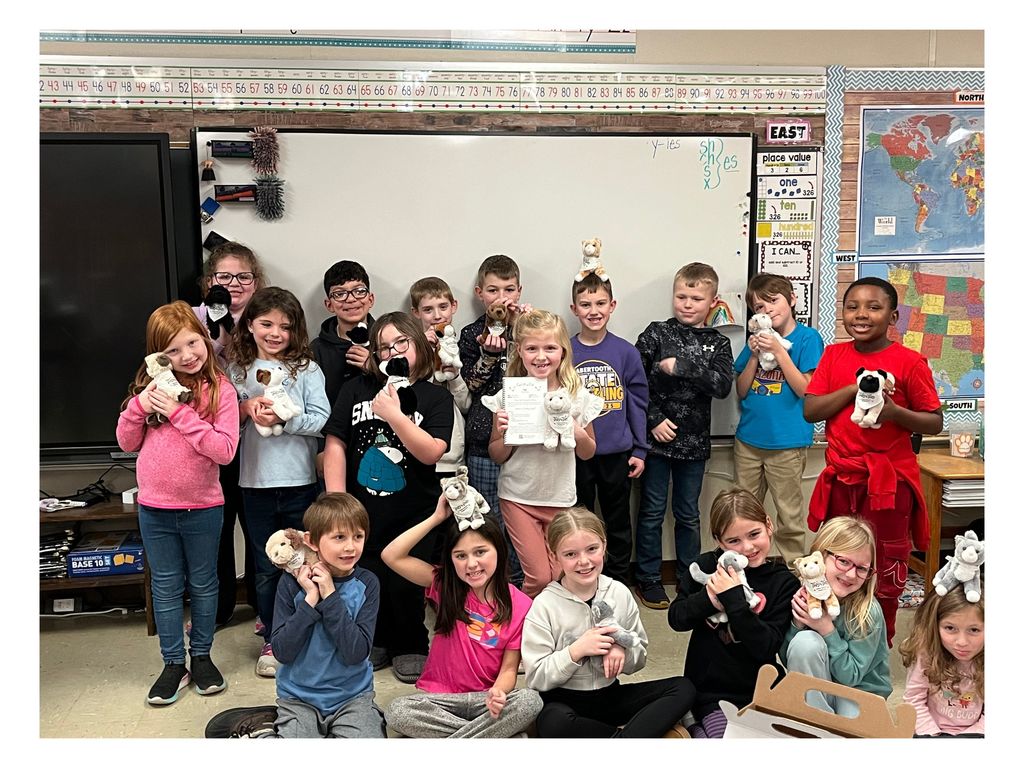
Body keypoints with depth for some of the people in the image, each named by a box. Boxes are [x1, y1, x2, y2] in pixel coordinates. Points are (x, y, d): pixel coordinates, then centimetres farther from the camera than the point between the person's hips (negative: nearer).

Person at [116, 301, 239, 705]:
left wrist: (181, 414, -23)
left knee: (203, 584, 15)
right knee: (166, 587, 13)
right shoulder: (154, 386, 0)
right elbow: (127, 443, 5)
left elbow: (224, 450, -19)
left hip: (202, 508, -3)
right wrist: (138, 406, -13)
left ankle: (201, 655, 32)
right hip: (154, 507, 3)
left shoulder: (220, 390, -11)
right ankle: (173, 664, 27)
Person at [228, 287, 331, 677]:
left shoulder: (306, 369, -3)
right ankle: (272, 641, 29)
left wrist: (284, 418, -21)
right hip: (255, 482, 2)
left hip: (300, 481, -2)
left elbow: (323, 421, -9)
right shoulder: (237, 371, 4)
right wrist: (245, 409, -12)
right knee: (266, 568, 13)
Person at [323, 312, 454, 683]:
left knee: (404, 584, 1)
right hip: (362, 510, 2)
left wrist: (394, 414, -20)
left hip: (414, 513, -2)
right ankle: (378, 643, 32)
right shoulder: (356, 389, 5)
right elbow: (335, 445, 0)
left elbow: (431, 452, -13)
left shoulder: (436, 397, 0)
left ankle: (410, 648, 26)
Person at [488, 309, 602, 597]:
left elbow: (588, 453, 7)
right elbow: (496, 457, 1)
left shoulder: (578, 396, -5)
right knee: (538, 576, -5)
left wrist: (579, 435, -15)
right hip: (518, 497, -1)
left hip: (560, 498, 2)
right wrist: (505, 435, -20)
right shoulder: (508, 396, -7)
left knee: (557, 576, 7)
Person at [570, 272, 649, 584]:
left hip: (617, 453, 0)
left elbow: (638, 402, 1)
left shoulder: (626, 352, -3)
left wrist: (639, 450, 0)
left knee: (619, 522, 15)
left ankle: (619, 582, 31)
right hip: (575, 453, 0)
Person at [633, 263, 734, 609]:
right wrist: (653, 421, -13)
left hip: (694, 441, 2)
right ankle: (648, 579, 20)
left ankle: (689, 577, 30)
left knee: (688, 514, 15)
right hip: (657, 437, -2)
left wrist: (682, 366, -19)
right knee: (652, 511, 8)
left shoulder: (717, 343, 4)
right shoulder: (656, 333, -3)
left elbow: (723, 386, -12)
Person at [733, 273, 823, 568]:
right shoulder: (757, 338, 9)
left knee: (789, 518, 5)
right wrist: (755, 355, -7)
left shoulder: (807, 338, -4)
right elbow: (741, 391, 8)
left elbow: (805, 390, -11)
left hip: (787, 443, -5)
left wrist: (778, 351, -15)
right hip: (748, 440, 5)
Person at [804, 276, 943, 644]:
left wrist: (895, 412, -23)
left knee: (884, 573, 7)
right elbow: (809, 410, -4)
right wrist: (854, 388, -16)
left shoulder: (909, 362, -7)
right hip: (841, 478, 4)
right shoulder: (834, 355, 4)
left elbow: (935, 423, -5)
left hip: (889, 479, -3)